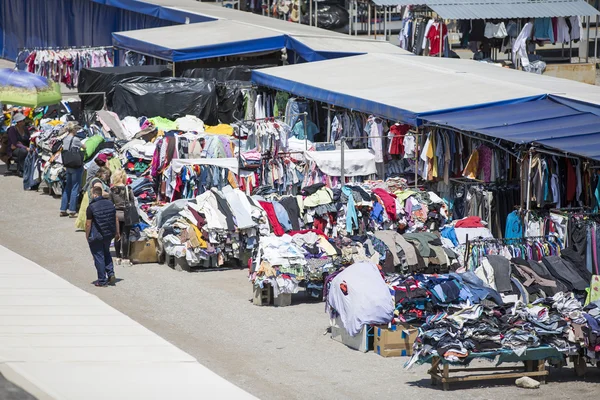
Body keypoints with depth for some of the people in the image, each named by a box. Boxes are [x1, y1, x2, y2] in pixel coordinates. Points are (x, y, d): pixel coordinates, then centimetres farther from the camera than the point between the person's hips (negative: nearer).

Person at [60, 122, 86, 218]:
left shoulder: (65, 140, 7)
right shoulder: (75, 139, -15)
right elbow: (85, 147, -3)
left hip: (68, 166, 8)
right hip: (76, 166, -8)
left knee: (67, 188, 14)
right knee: (75, 188, -2)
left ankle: (63, 210, 17)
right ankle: (72, 211, -1)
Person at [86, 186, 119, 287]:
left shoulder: (91, 207, -17)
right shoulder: (110, 203, 1)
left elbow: (88, 224, -13)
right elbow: (116, 219, 6)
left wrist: (87, 236, 1)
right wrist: (117, 233, 17)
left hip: (96, 236, -6)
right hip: (109, 234, 6)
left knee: (98, 257, 4)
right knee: (106, 253, 26)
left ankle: (102, 280, 8)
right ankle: (111, 274, 15)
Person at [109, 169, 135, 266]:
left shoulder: (112, 190, -3)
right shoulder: (128, 189, -9)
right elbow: (132, 202, -4)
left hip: (115, 214, 2)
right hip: (126, 214, -2)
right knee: (125, 236, 1)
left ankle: (118, 257, 15)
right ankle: (125, 258, 0)